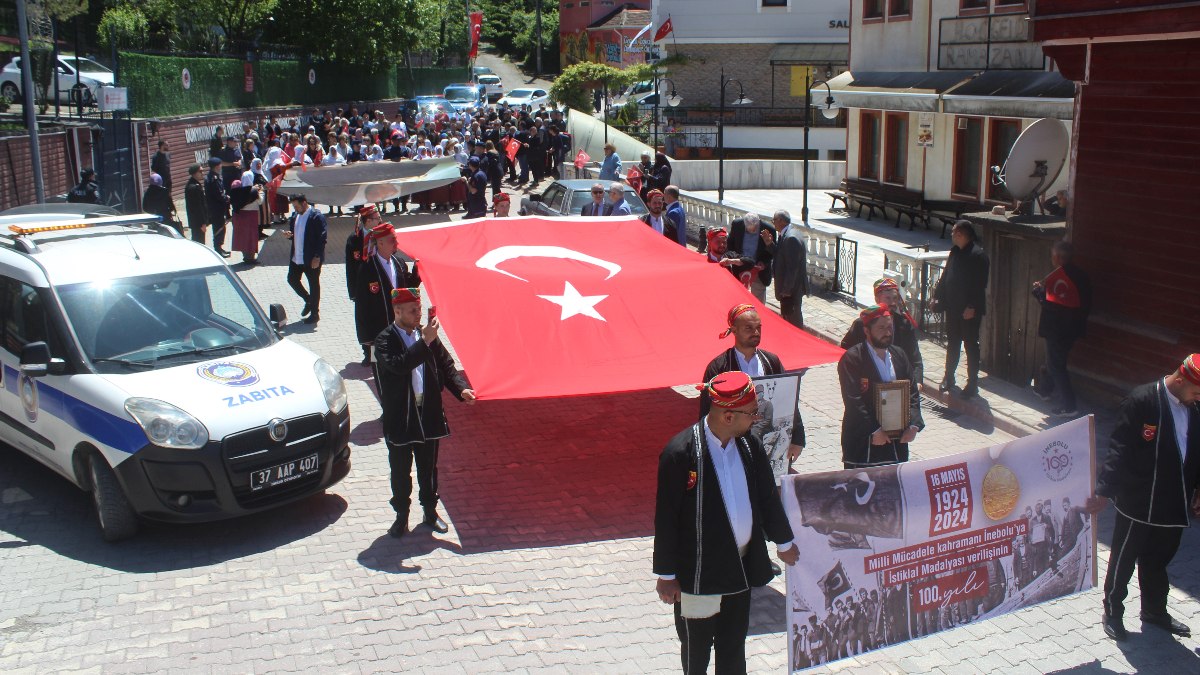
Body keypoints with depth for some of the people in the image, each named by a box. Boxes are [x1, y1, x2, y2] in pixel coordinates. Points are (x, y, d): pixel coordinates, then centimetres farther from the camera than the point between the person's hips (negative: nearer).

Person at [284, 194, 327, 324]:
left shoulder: (317, 216, -15)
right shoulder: (295, 216, 9)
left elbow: (322, 237, -17)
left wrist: (317, 257, -20)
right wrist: (289, 235, -4)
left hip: (312, 259, -8)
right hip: (296, 257, 8)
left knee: (313, 285, 3)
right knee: (292, 279, 13)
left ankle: (315, 313, 15)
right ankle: (308, 301, 33)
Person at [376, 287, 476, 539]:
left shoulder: (427, 334, 2)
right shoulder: (385, 340, -11)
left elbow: (446, 366, 6)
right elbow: (399, 365, -30)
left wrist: (462, 388, -10)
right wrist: (425, 341, -32)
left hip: (428, 414, 3)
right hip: (399, 418, -3)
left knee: (428, 468, 15)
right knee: (400, 471, 9)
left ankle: (430, 512, 31)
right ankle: (401, 515, 25)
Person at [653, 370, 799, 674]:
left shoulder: (749, 445, -3)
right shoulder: (680, 454, -21)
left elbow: (767, 496, 12)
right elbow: (666, 518, -16)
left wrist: (784, 542, 22)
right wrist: (666, 575, -11)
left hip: (742, 568, 6)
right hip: (699, 573, -6)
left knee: (734, 646, 20)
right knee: (696, 648, 13)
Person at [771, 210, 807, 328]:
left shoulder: (791, 238, -23)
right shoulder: (789, 233, 9)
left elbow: (792, 266, -24)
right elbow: (780, 255, 13)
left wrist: (786, 289, -20)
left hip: (792, 288, -10)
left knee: (792, 319, -1)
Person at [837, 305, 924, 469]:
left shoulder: (899, 355, 10)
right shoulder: (851, 359, -9)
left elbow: (912, 393, 9)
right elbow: (853, 401, -15)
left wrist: (913, 425, -4)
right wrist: (874, 431, -18)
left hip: (897, 439, 5)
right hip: (862, 441, -5)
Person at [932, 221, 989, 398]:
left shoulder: (978, 255, -15)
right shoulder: (955, 251, 8)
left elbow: (980, 284, -18)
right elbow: (945, 276, 16)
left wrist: (972, 307, -20)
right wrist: (937, 297, 12)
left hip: (969, 310, -7)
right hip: (953, 307, 8)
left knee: (970, 345, 1)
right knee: (952, 343, 17)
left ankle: (972, 383, 10)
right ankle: (949, 377, 30)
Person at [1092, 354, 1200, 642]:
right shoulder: (1142, 401, -18)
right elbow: (1120, 449, -18)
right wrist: (1105, 490, -20)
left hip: (1174, 505, 5)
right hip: (1138, 503, -5)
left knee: (1158, 560, 21)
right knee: (1123, 560, 10)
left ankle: (1155, 610, 38)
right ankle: (1112, 612, 25)